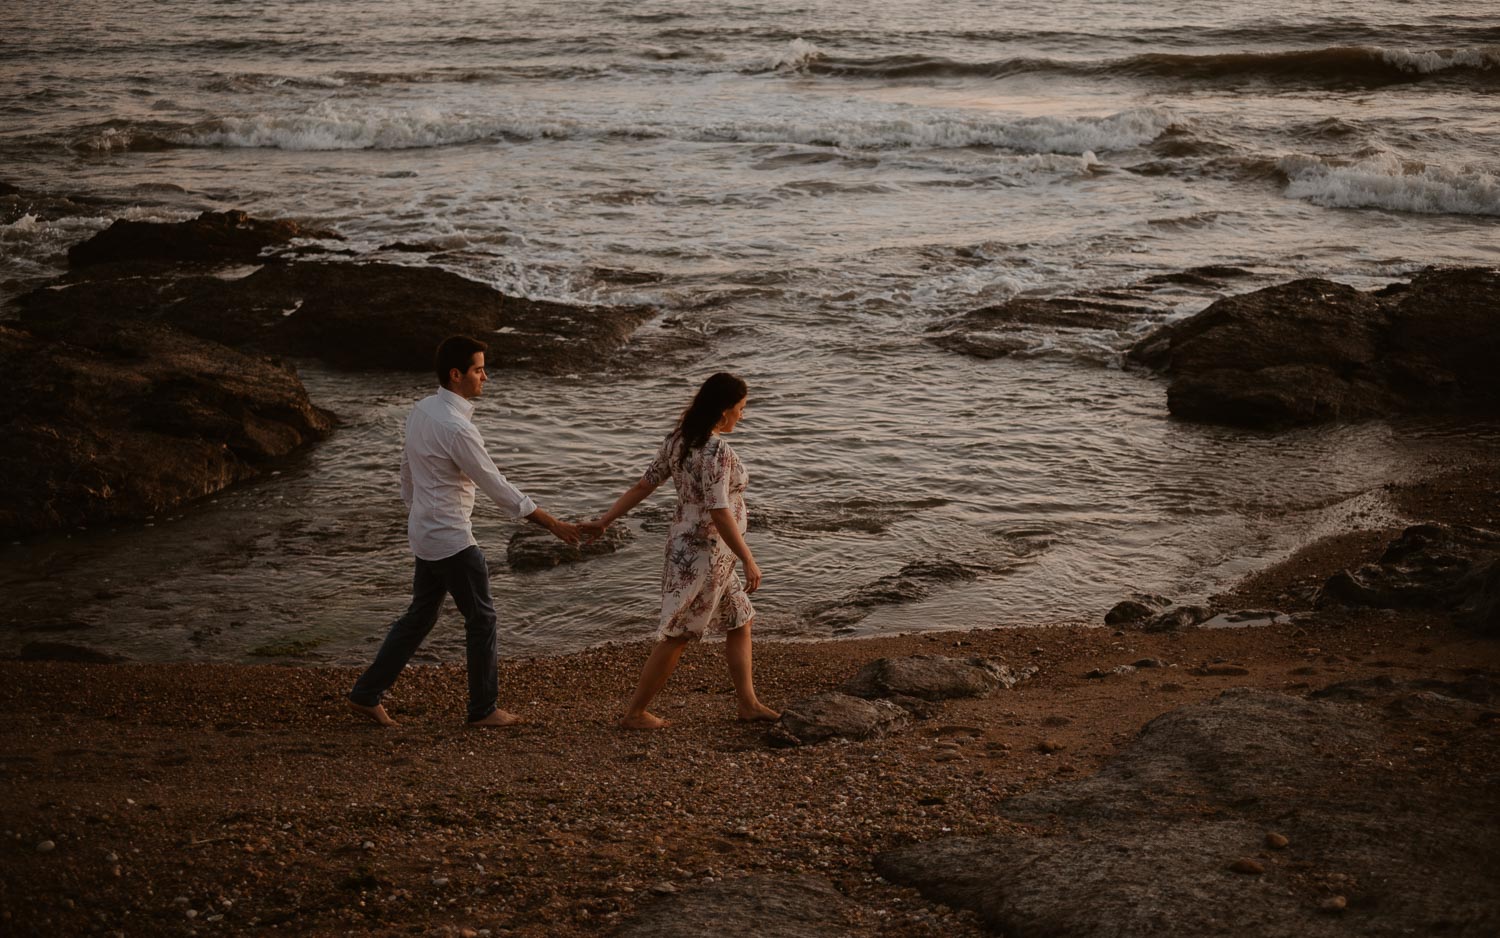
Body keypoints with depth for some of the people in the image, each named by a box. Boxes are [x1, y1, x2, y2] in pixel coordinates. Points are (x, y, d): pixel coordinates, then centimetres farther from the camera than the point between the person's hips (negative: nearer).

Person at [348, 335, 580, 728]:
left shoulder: (421, 410, 4)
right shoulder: (458, 429, -24)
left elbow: (407, 467, 15)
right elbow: (499, 489, -21)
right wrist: (554, 525, -15)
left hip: (426, 533, 9)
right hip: (451, 540, -9)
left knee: (420, 616, 18)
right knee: (482, 618, 5)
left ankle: (366, 695, 21)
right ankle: (483, 709, 16)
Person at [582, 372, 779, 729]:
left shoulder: (678, 440, 4)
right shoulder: (717, 452, -22)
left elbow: (643, 485, 5)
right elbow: (719, 512, -26)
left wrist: (604, 521, 9)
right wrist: (749, 561, -21)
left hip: (686, 544, 9)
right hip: (706, 553, -9)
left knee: (739, 621, 18)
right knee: (677, 636, 2)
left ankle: (748, 703, 24)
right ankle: (635, 713, 10)